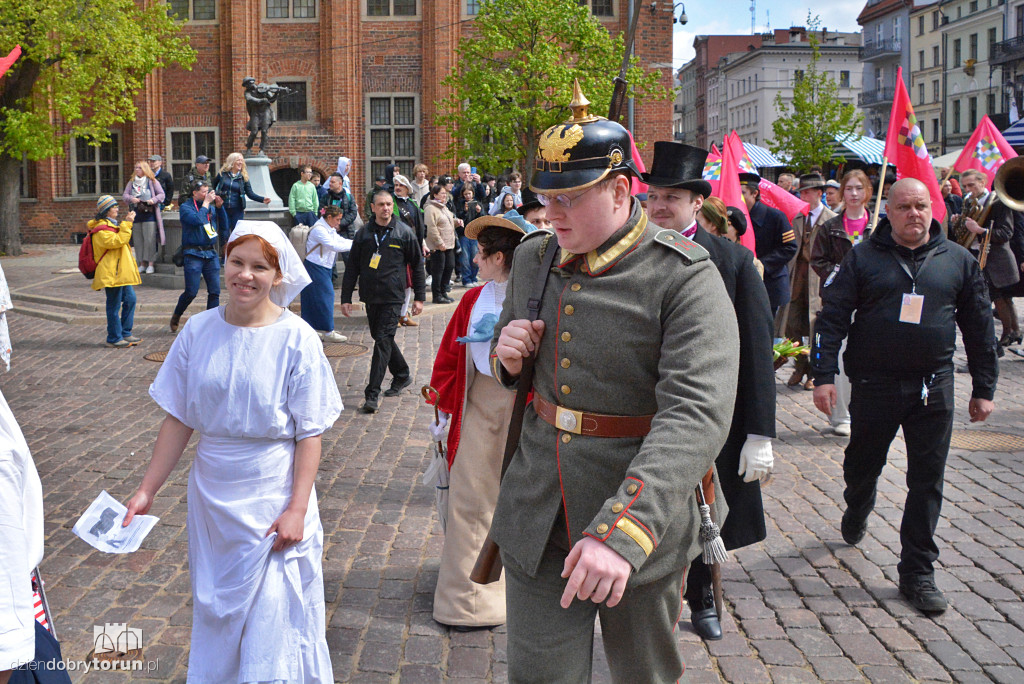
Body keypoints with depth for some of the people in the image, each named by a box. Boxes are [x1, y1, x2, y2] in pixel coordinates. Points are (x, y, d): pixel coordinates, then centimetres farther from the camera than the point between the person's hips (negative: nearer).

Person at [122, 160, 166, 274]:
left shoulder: (152, 181, 1)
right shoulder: (131, 182, 13)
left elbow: (162, 195, 1)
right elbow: (125, 195, 10)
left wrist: (154, 200, -17)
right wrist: (131, 198, -11)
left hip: (149, 214, -4)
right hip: (136, 215, 4)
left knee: (150, 239, -9)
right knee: (138, 239, 5)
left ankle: (150, 264, -5)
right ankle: (142, 263, 12)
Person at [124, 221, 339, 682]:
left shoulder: (297, 339, -12)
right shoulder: (199, 330, -3)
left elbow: (309, 434, -11)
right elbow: (178, 420, 2)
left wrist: (297, 509, -16)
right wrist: (147, 490, 1)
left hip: (274, 500, -3)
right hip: (211, 497, 4)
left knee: (273, 618, 2)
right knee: (216, 609, 17)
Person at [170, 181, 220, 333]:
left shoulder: (210, 207, 15)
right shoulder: (185, 207, -1)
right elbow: (197, 220, -19)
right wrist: (206, 203, -9)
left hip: (211, 254, 5)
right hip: (193, 254, -5)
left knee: (214, 292, -1)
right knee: (191, 292, -4)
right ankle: (176, 316, 20)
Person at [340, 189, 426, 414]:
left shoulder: (404, 233, 0)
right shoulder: (364, 233, 6)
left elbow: (417, 266, 5)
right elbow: (352, 267, 9)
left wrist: (419, 297, 3)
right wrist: (346, 298, 5)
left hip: (393, 296, -4)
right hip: (370, 296, 4)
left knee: (383, 341, -10)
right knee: (380, 338, 14)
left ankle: (372, 394, -12)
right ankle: (402, 375, 36)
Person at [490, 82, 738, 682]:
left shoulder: (684, 277, -15)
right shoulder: (534, 258, 5)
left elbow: (697, 413, -28)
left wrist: (623, 531, -39)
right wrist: (508, 356, -4)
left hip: (641, 523, -4)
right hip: (538, 521, 4)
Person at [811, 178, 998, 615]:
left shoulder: (958, 260, 5)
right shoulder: (864, 258, -1)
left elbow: (979, 327, 10)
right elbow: (832, 317, -4)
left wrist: (983, 389, 9)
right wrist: (824, 374, -12)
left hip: (934, 387, 1)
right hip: (874, 385, -1)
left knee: (927, 480, 2)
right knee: (863, 464, 16)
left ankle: (917, 573, 11)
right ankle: (856, 515, 48)